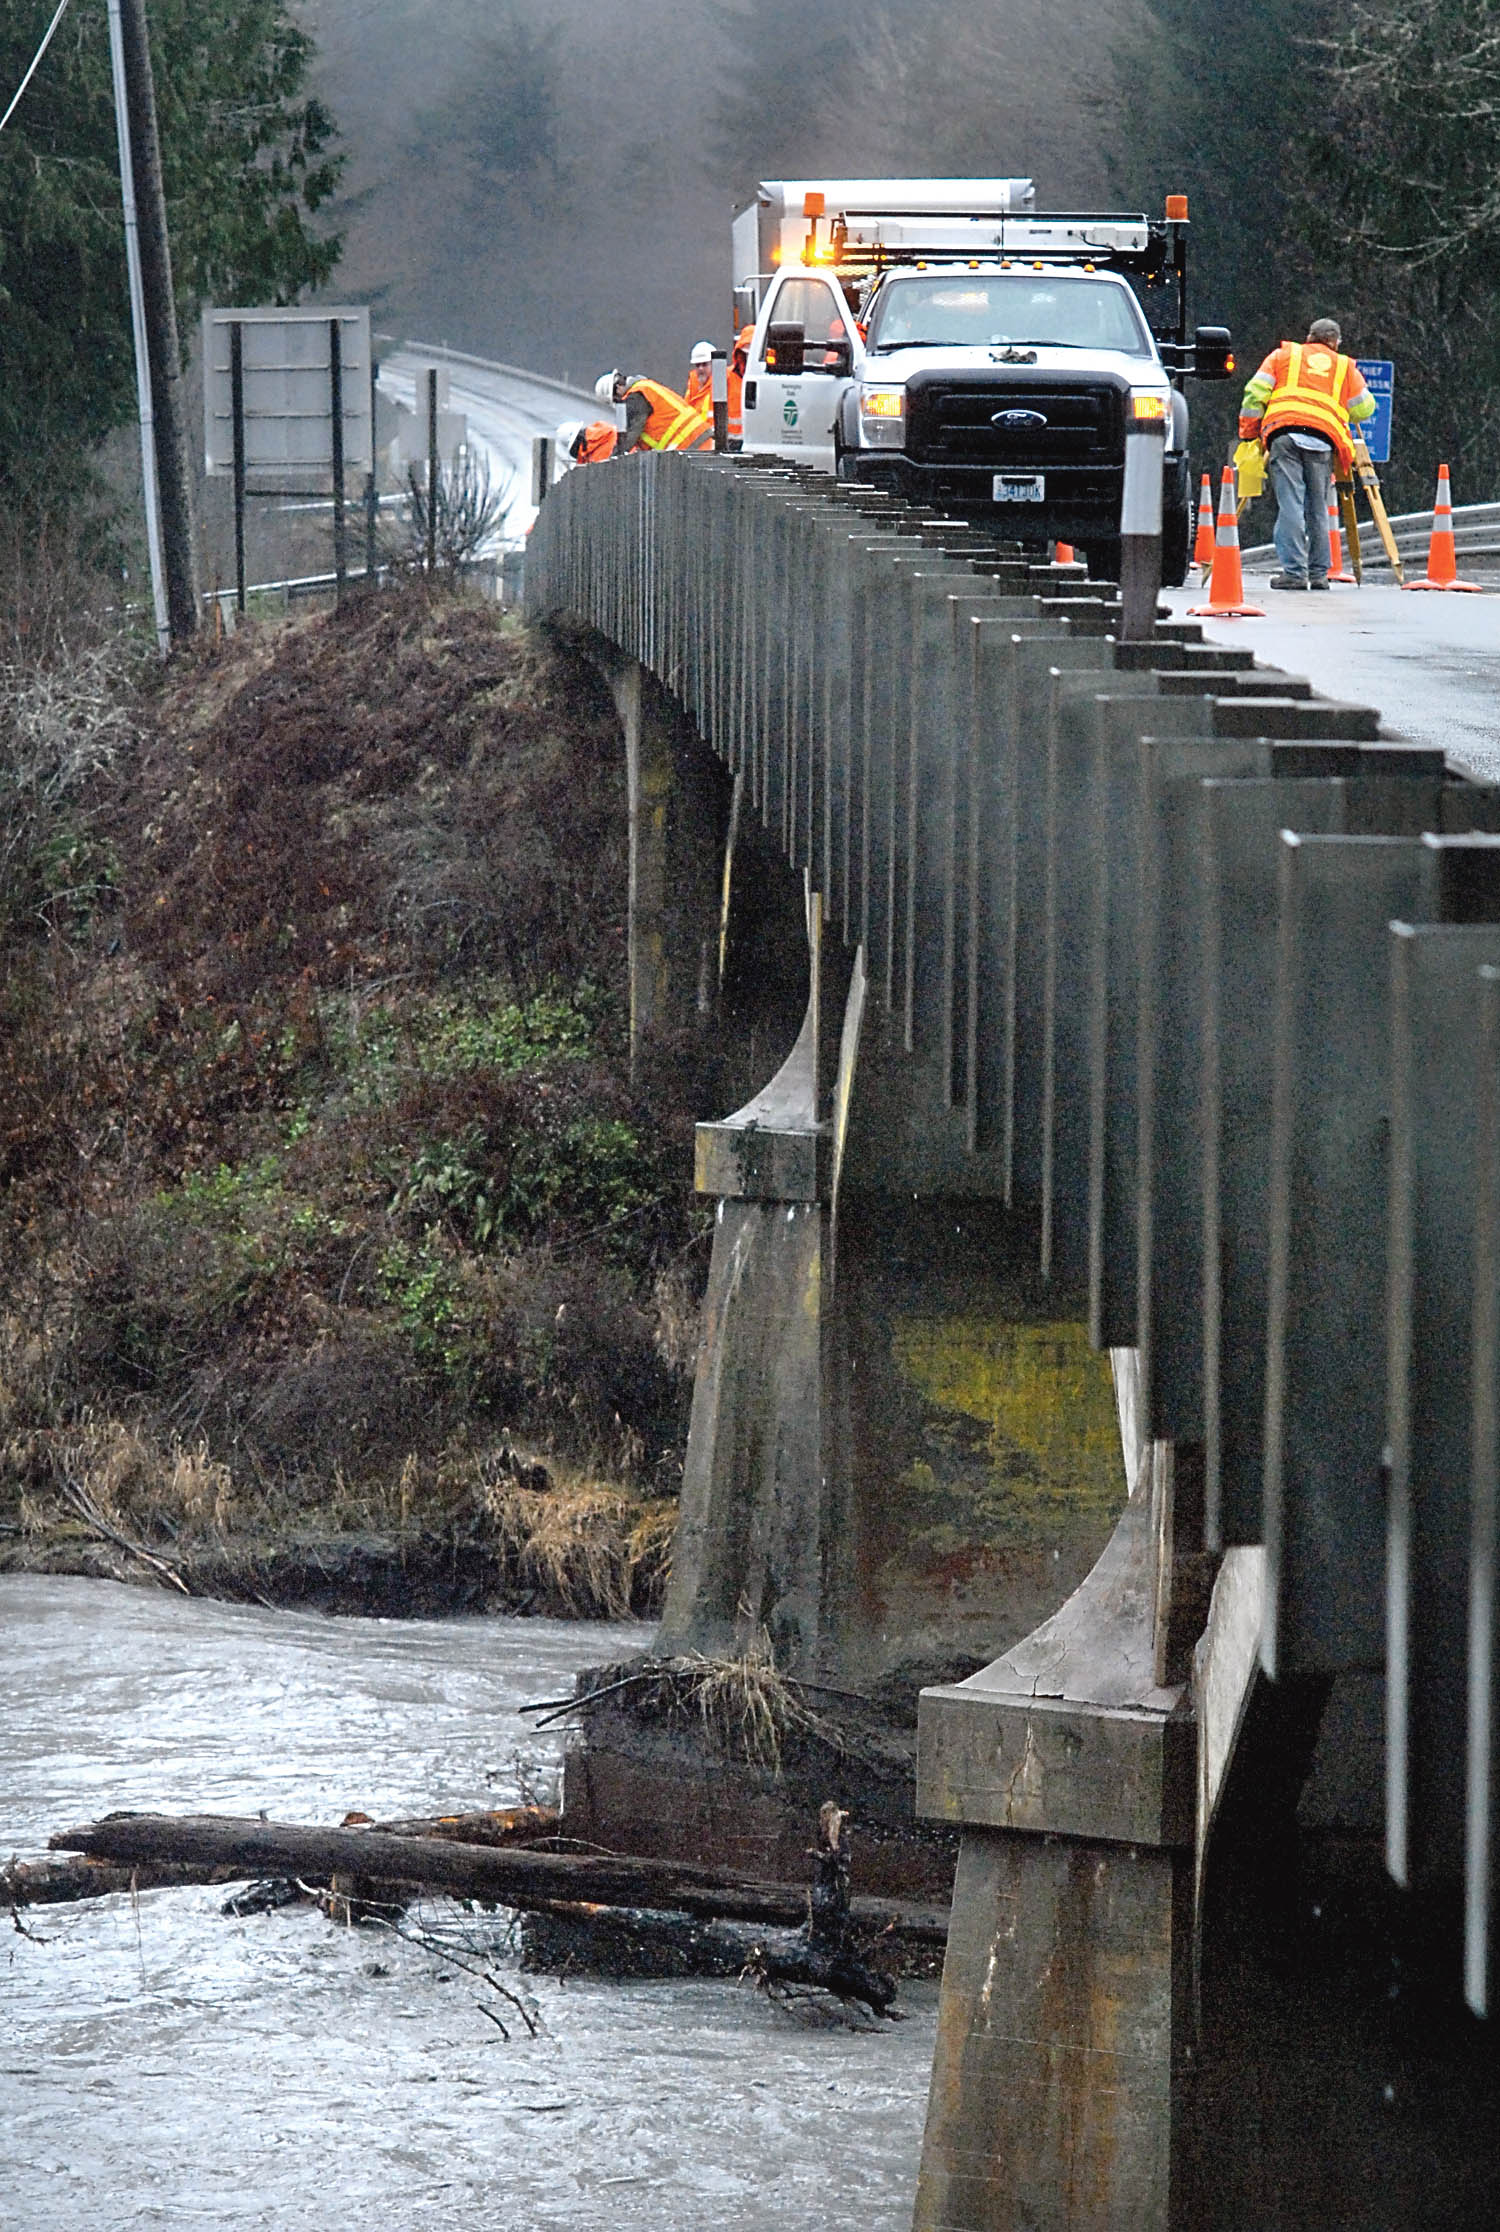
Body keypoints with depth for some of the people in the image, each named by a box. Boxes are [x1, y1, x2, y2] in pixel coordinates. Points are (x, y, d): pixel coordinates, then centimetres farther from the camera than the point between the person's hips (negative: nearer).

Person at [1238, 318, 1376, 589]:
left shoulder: (1284, 355, 21)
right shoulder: (1344, 366, 24)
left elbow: (1255, 394, 12)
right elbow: (1364, 409, 24)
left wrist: (1248, 434, 19)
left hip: (1284, 432, -1)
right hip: (1322, 440, 1)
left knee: (1290, 505, -7)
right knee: (1317, 508, 10)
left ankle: (1294, 571, -14)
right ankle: (1318, 572, 11)